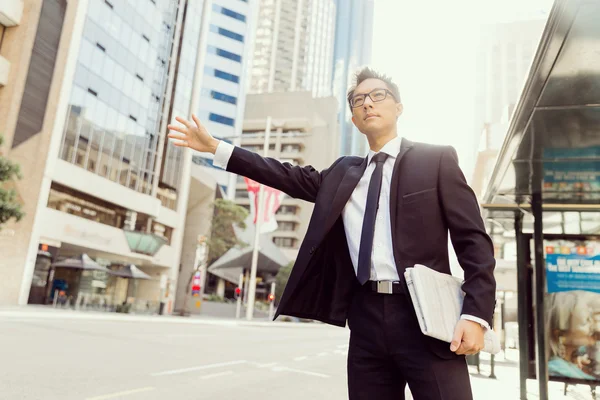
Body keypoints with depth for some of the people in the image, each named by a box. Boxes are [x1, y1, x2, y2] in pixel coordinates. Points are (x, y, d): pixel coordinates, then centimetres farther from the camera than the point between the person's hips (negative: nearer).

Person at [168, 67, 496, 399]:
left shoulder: (437, 160, 4)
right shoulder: (344, 172, 17)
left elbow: (473, 240, 0)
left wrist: (476, 313, -12)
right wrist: (215, 147, 11)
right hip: (366, 318, 4)